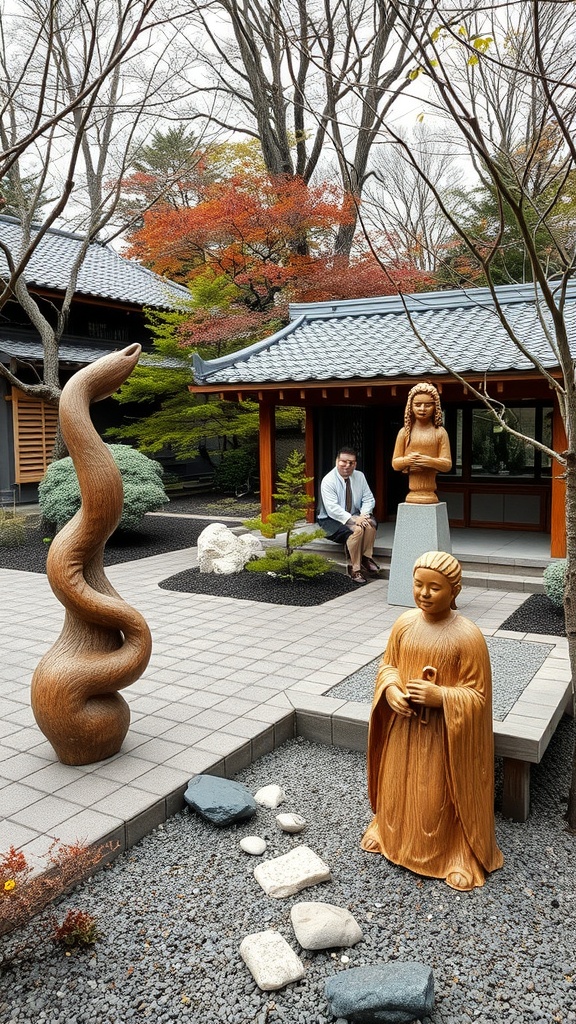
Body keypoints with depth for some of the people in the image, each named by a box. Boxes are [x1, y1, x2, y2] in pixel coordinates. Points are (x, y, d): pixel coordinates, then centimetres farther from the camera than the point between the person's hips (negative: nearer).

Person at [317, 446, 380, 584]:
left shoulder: (359, 476, 3)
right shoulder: (328, 480, -14)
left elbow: (368, 499, 3)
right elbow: (333, 508, -23)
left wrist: (364, 515, -18)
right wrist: (353, 519, -31)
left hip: (354, 516, 5)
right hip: (331, 520, -5)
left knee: (371, 523, -26)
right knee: (356, 530, -32)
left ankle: (366, 558, -12)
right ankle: (355, 568, -21)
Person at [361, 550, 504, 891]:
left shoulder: (468, 636, -21)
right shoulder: (405, 623, -7)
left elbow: (477, 694, -13)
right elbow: (388, 665, 6)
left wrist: (439, 696, -27)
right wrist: (391, 690, -14)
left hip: (445, 733, -4)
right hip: (404, 726, 4)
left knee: (439, 795, 11)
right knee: (399, 785, 20)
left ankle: (455, 852, 34)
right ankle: (391, 832, 46)